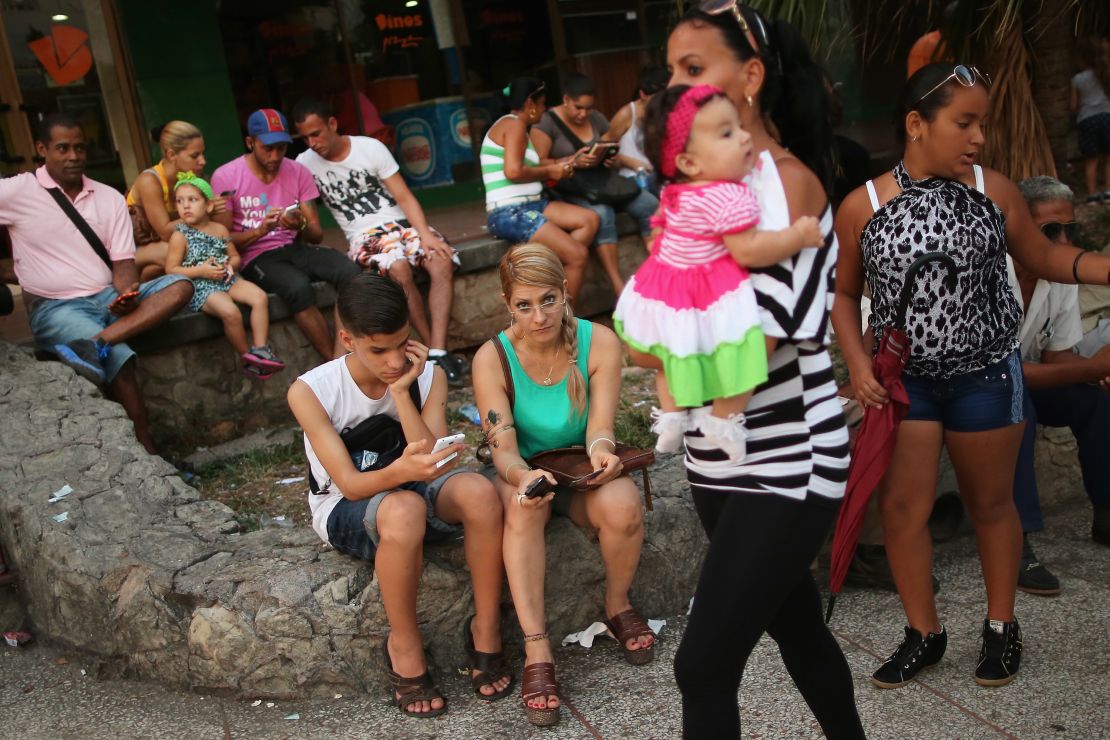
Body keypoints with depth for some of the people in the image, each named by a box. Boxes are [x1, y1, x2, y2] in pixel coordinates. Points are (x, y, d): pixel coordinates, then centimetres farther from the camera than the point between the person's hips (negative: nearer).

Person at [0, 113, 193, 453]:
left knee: (180, 286, -20)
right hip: (54, 307, -5)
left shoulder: (110, 198, 9)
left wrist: (126, 295, -18)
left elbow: (123, 262, 6)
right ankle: (147, 452, -22)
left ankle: (95, 344, -36)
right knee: (119, 357, -31)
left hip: (108, 297, 5)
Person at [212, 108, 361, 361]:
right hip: (255, 258, -4)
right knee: (299, 287, -37)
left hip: (295, 248, 4)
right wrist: (260, 230, -23)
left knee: (350, 271, -27)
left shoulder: (298, 172, 6)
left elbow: (317, 234, 5)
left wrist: (301, 226, -20)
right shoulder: (224, 177, -4)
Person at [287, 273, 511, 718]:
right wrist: (401, 471, -44)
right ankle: (404, 647, -18)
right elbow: (350, 484, -22)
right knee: (404, 509, -39)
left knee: (478, 491, -32)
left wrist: (401, 393, -26)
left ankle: (486, 628, -14)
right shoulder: (310, 392, -18)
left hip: (412, 491, 3)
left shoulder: (428, 377, -9)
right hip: (346, 510, -3)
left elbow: (435, 464, -18)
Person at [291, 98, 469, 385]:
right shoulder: (304, 164, 5)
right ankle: (432, 347, -28)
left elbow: (404, 196, -2)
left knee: (442, 262, -29)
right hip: (364, 236, -2)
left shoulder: (370, 147, 2)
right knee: (398, 268, -36)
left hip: (401, 223, 2)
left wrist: (425, 233, -17)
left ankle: (438, 352, -33)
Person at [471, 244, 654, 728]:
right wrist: (525, 477, -43)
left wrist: (600, 450, -42)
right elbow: (503, 449, -19)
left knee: (622, 504, -32)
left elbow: (600, 426, -17)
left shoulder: (599, 342, -13)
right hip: (523, 473, -1)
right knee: (524, 505, -36)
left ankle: (617, 605, -2)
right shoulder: (492, 358, -15)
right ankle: (536, 649, -31)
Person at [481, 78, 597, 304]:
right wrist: (549, 172, -8)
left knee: (590, 220, 1)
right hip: (510, 213, -10)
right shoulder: (514, 124, -9)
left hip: (529, 206, 10)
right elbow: (513, 171, -22)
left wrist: (557, 166, 12)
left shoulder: (513, 124, 21)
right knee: (578, 255, -16)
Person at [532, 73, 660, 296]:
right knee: (602, 214, -38)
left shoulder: (596, 118, 11)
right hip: (566, 188, -6)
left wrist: (612, 159, -6)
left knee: (650, 205, -19)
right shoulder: (546, 122, -6)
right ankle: (620, 289, -38)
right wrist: (573, 161, -25)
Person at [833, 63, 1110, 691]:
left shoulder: (994, 191, -4)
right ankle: (925, 634, 21)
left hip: (986, 376, 0)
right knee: (902, 507, 1)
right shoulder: (862, 207, -6)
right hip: (903, 379, 0)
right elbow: (845, 293, 4)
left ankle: (1002, 627, 32)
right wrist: (859, 364, -7)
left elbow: (1046, 258, 7)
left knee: (991, 503, 12)